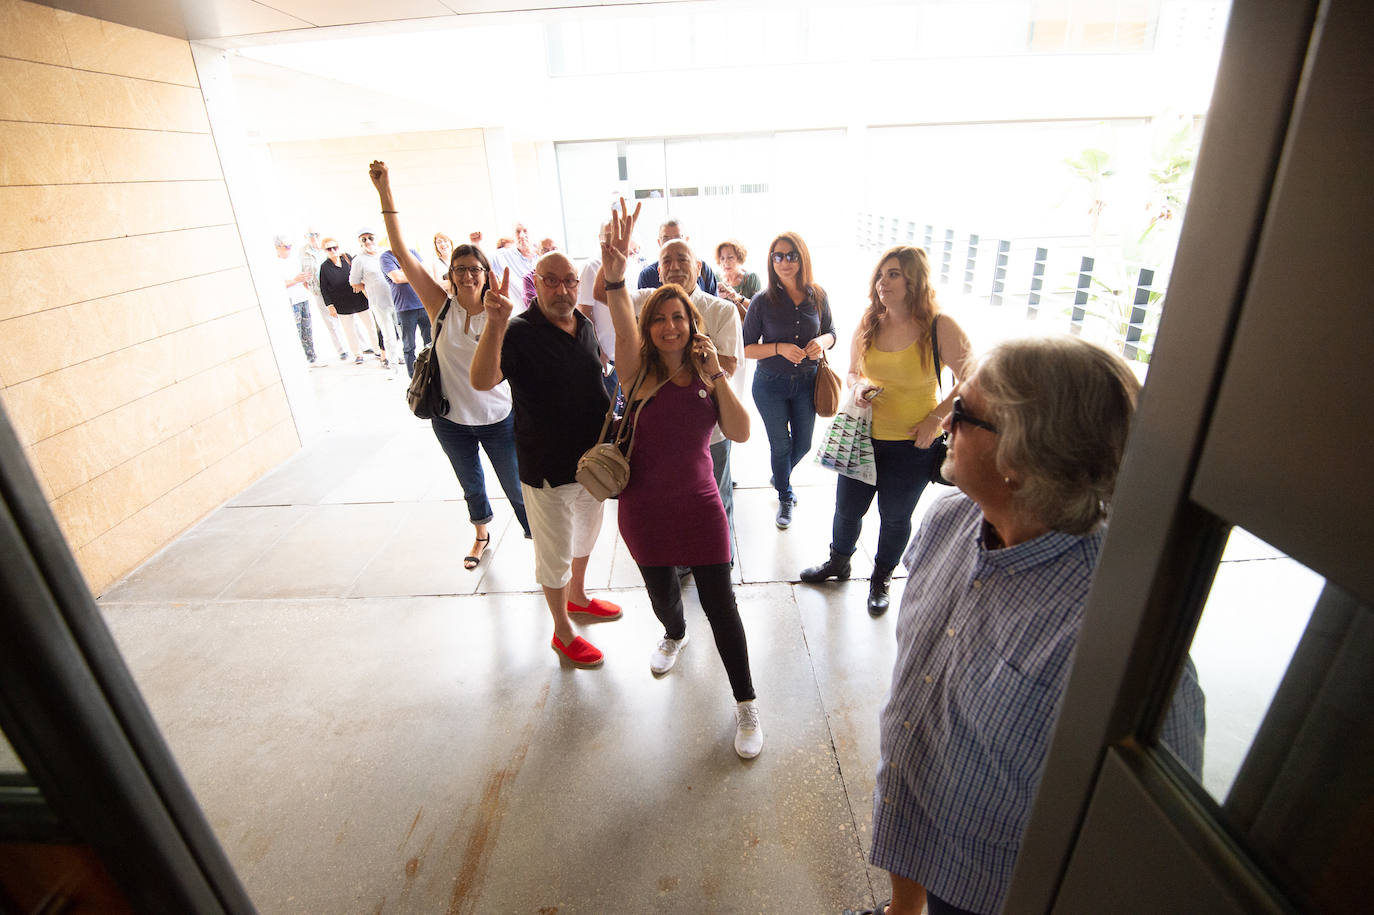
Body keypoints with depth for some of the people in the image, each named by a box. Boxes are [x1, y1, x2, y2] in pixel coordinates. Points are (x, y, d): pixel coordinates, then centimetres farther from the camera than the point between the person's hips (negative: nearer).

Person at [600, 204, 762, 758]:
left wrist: (717, 376, -19)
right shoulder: (640, 372, -6)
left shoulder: (708, 377, 0)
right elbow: (623, 329, -28)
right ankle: (674, 636, 56)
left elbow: (740, 434, -11)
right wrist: (615, 278, -46)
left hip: (699, 507, 0)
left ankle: (746, 704, 21)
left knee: (720, 604, 2)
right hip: (643, 510, 0)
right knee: (661, 593, 19)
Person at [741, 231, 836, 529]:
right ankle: (785, 496, 37)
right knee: (781, 445, 11)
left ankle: (780, 478, 49)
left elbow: (831, 333, 8)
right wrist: (780, 348, -24)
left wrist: (822, 342, -16)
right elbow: (746, 348, -9)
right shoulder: (762, 301, -13)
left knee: (803, 444, 16)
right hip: (771, 384, -3)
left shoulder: (818, 296, -5)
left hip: (807, 382, 3)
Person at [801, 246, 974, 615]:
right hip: (863, 435, 4)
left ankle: (881, 579, 41)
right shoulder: (868, 323, -2)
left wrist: (936, 418, -14)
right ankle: (838, 562, 45)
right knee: (847, 507, 17)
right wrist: (860, 386, -11)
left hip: (912, 445, -3)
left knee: (895, 517, 15)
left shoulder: (940, 328, -15)